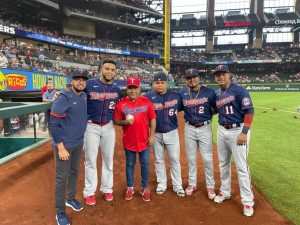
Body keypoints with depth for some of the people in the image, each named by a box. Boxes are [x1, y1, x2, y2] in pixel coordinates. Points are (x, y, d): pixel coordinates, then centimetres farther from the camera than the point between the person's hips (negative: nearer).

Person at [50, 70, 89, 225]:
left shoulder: (85, 97, 3)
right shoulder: (63, 99, -18)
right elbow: (54, 124, -19)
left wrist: (83, 139, 12)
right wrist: (61, 147, -20)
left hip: (78, 144, 7)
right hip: (64, 144, -6)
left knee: (74, 172, 20)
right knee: (62, 177, 4)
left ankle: (70, 199, 42)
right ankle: (60, 212, 20)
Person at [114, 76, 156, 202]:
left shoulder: (146, 102, -4)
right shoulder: (121, 103, -4)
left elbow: (152, 119, 0)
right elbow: (116, 121, 2)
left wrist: (152, 135, -5)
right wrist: (125, 122, -19)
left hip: (144, 140, 0)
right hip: (129, 141, 0)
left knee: (145, 164, 10)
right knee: (130, 164, 14)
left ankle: (145, 188, 28)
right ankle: (130, 188, 31)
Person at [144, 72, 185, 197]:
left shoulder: (176, 96, -2)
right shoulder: (148, 97, -5)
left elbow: (183, 108, 8)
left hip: (172, 133, 0)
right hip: (156, 134, 0)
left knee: (175, 160, 7)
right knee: (159, 160, 13)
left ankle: (178, 186, 21)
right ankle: (161, 184, 28)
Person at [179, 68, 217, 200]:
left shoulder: (209, 92, -8)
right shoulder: (182, 93, -1)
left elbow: (216, 108, 4)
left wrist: (208, 115, -5)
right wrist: (189, 115, 2)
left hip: (205, 128, -2)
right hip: (189, 128, 2)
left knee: (207, 159, 3)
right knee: (191, 158, 13)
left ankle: (210, 186, 20)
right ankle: (192, 184, 29)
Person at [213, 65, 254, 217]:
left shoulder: (239, 90, -10)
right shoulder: (216, 93, 9)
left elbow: (249, 111, -15)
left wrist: (244, 132, -22)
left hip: (238, 131, -6)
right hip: (221, 131, 7)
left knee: (241, 167, -2)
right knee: (223, 164, 16)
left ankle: (248, 201, 12)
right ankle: (225, 192, 34)